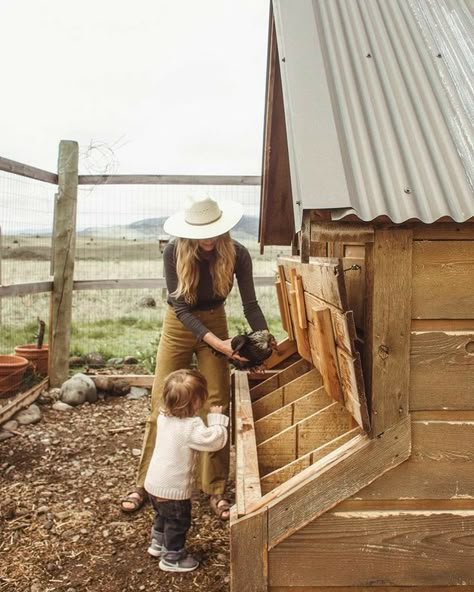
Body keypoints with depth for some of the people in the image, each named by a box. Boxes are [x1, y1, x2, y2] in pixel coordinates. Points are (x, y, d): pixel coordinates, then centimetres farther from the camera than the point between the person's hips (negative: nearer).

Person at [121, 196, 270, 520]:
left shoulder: (237, 254, -18)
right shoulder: (174, 252, -22)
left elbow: (250, 303, -12)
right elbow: (181, 307, -22)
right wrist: (217, 343, -32)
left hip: (215, 323, 1)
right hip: (179, 325, -1)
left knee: (217, 405, 0)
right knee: (162, 404, 1)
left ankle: (216, 490, 13)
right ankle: (145, 484, 16)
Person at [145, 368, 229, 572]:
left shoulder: (163, 417, -5)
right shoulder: (192, 427, -28)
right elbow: (215, 440, -25)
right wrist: (217, 418, -13)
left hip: (154, 482, 8)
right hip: (173, 488, -8)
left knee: (163, 516, 30)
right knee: (178, 522, 13)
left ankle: (158, 544, 47)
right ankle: (172, 558, 27)